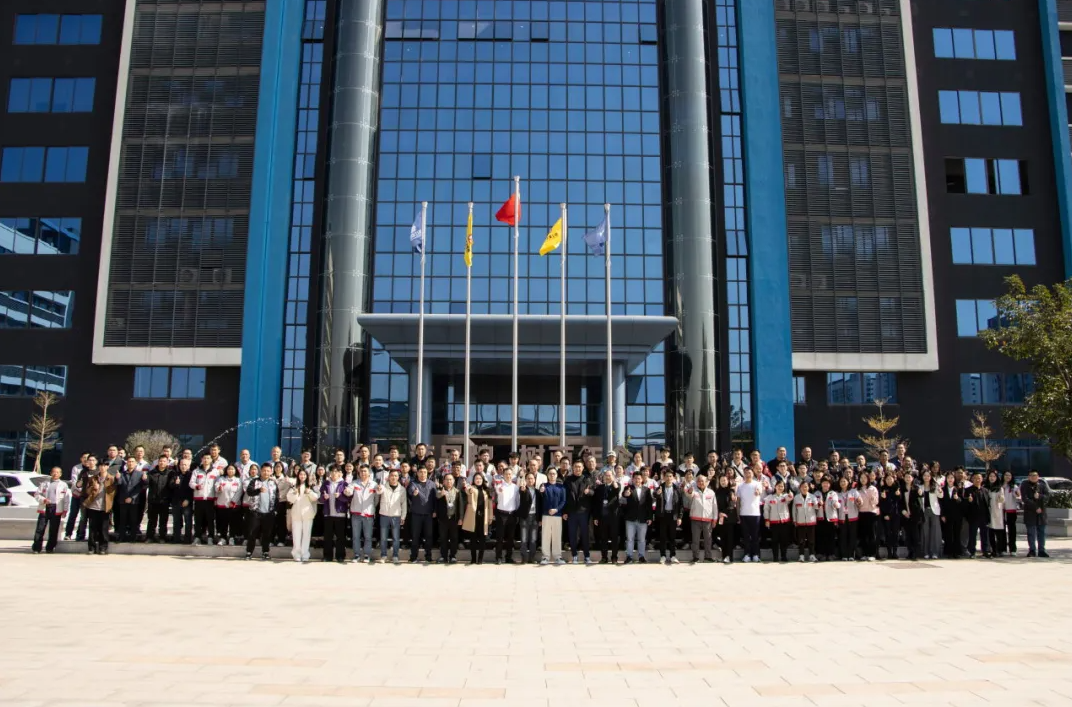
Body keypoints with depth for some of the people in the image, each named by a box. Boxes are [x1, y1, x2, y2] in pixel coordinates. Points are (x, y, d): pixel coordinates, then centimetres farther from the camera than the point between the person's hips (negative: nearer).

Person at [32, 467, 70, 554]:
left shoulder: (64, 485, 8)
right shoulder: (44, 483, 11)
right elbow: (37, 494, 8)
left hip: (56, 509, 0)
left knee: (53, 530, 2)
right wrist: (43, 500, -11)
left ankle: (50, 548, 11)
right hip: (44, 508, 0)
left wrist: (65, 510, -1)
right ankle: (36, 548, 2)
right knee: (40, 529, -3)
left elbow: (67, 498, 5)